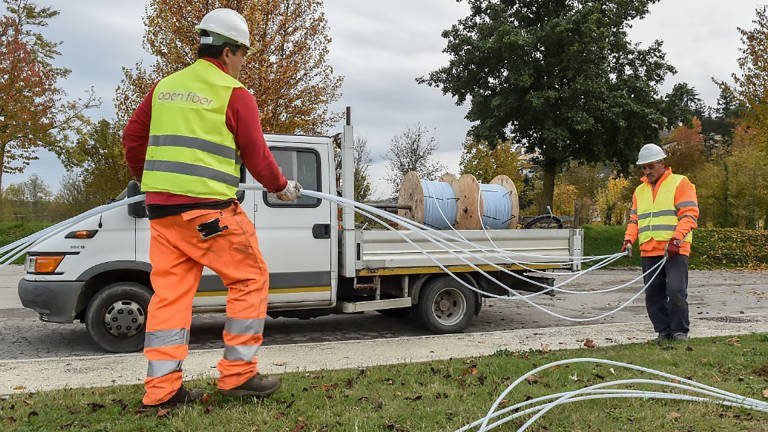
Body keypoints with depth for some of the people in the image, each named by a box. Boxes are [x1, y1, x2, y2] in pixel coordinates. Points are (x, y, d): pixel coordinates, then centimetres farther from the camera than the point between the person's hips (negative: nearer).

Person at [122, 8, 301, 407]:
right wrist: (282, 188, 15)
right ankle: (237, 373, 9)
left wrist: (150, 181, 36)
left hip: (161, 208, 7)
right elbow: (256, 155, -2)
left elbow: (132, 139, 21)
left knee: (170, 292, 9)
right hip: (208, 210, -7)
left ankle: (161, 387, 13)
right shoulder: (234, 94, -3)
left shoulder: (165, 87, 16)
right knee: (250, 280, 6)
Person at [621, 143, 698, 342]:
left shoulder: (680, 183, 3)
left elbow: (689, 214, -6)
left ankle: (680, 331, 5)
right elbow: (634, 219, 21)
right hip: (648, 252, 5)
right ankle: (663, 331, 16)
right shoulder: (640, 191, 21)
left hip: (675, 251, -5)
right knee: (653, 294, 5)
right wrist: (629, 239, 3)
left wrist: (676, 239, -18)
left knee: (676, 291, -11)